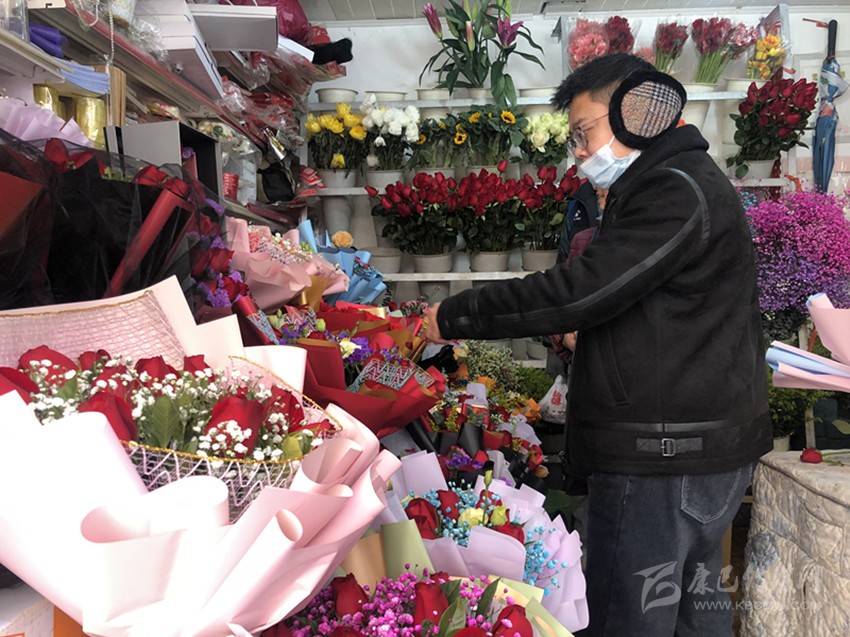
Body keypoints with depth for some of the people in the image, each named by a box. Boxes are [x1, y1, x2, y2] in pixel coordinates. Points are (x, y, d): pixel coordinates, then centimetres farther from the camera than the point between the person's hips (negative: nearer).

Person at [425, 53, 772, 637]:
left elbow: (582, 289, -24)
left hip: (662, 454, -11)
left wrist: (456, 316, -17)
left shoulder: (678, 191, -16)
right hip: (702, 444, 11)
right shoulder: (682, 182, 18)